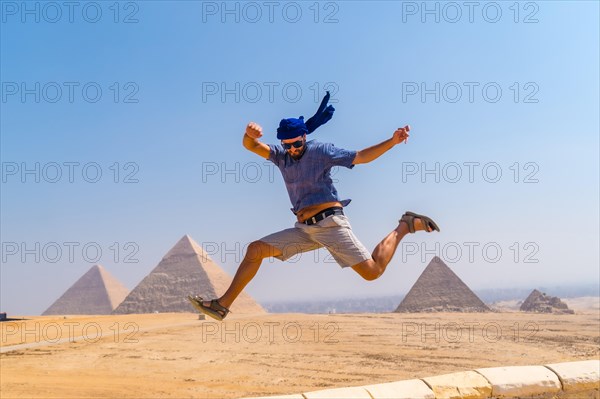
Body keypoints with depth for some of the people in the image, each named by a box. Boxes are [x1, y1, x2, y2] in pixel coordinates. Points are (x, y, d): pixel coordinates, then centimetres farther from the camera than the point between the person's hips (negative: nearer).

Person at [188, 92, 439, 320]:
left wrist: (392, 141, -12)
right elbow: (251, 146, -5)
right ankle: (223, 305, 1)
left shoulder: (321, 151, -2)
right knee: (256, 250, -3)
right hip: (304, 229, 5)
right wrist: (249, 134, -29)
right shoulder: (281, 156, 10)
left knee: (372, 272, -14)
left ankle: (404, 226, 9)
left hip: (330, 223, -5)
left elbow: (362, 156, 0)